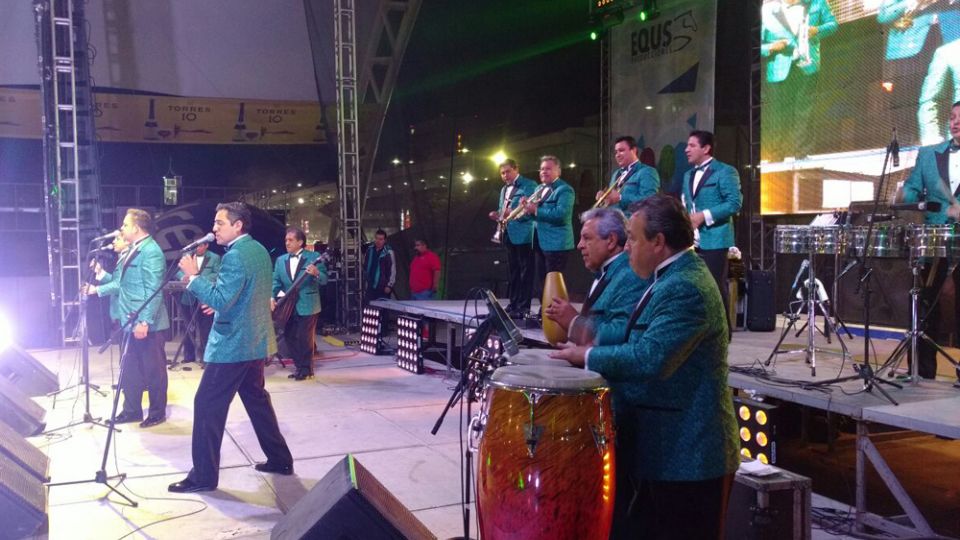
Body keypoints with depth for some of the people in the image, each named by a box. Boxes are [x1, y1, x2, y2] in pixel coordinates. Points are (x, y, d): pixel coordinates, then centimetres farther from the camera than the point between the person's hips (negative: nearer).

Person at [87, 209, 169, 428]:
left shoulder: (151, 252, -16)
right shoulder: (133, 251, 14)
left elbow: (153, 291, -22)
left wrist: (145, 322, -25)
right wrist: (99, 287, 13)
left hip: (147, 324, -10)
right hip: (131, 322, 10)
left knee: (153, 369, 3)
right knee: (129, 368, 15)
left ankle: (157, 413, 14)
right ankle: (132, 410, 27)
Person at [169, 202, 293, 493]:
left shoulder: (235, 256, -20)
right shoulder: (259, 250, 10)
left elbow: (221, 302, -25)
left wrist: (193, 276, -19)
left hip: (232, 345, -10)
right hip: (256, 341, 10)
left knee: (207, 405, -1)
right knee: (257, 399, 19)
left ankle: (204, 475, 4)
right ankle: (280, 459, 25)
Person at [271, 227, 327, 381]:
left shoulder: (314, 257, -5)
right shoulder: (280, 260, 9)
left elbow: (324, 280, -10)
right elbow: (276, 281, 6)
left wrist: (316, 273, -31)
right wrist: (272, 297, -9)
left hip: (307, 306, -5)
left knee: (304, 338, -3)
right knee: (289, 337, 9)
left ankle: (306, 369, 11)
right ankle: (299, 366, 23)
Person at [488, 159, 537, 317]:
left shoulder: (529, 185, -6)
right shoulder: (504, 189, 20)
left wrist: (515, 213, -27)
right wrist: (497, 215, 4)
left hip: (523, 235, -8)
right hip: (509, 235, 8)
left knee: (525, 271, -6)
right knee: (513, 271, 12)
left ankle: (523, 307, -5)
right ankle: (513, 304, 17)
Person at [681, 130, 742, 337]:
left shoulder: (725, 172, -6)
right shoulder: (688, 175, 19)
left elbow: (735, 202, -14)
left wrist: (704, 216, -18)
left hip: (714, 240, -7)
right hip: (692, 241, 7)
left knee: (716, 288, -3)